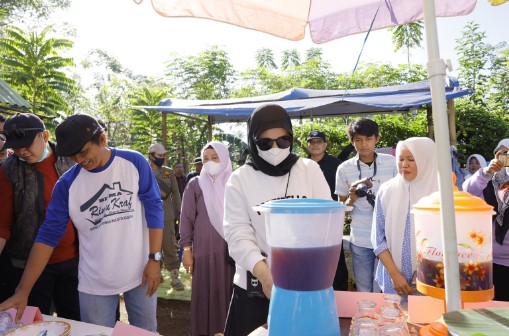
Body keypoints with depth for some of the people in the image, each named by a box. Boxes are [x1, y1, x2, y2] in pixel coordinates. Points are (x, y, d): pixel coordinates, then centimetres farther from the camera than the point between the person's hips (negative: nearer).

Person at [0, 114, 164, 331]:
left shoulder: (134, 163, -10)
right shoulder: (67, 184, -7)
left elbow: (154, 209, -7)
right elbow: (49, 235, -5)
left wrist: (154, 258, -11)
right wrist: (23, 290, -10)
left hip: (140, 272, 0)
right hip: (95, 282, 1)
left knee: (147, 331, 16)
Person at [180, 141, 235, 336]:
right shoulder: (195, 184, 1)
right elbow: (187, 218, 2)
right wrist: (186, 248, -3)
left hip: (231, 248, 1)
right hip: (205, 249, -1)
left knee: (229, 291, 6)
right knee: (206, 292, 4)